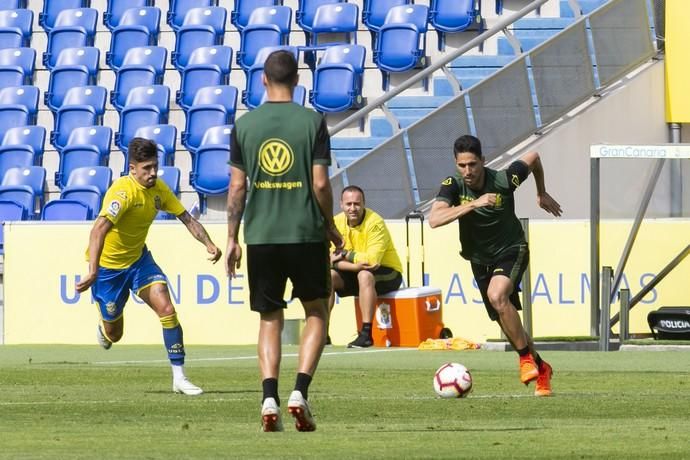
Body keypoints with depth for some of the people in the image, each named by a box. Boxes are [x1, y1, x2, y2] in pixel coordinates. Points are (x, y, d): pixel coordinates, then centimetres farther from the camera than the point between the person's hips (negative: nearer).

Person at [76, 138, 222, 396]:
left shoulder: (159, 189, -8)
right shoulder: (123, 191, -30)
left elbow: (187, 219, 0)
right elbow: (99, 229, -41)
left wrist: (208, 244, -19)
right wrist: (92, 272, -52)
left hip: (138, 258, 5)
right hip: (107, 264, -5)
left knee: (167, 309, -16)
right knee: (114, 333, 9)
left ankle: (179, 378, -12)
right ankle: (103, 329, 49)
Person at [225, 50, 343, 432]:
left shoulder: (244, 124, 2)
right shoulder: (312, 122, -4)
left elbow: (237, 187, 2)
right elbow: (320, 183, -7)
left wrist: (231, 238, 10)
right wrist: (330, 227, 8)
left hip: (260, 237, 2)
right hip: (306, 234, -2)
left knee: (270, 319, 10)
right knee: (316, 313, 13)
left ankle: (269, 400, -6)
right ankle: (300, 392, -4)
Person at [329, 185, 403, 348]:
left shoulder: (375, 223, -21)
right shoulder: (337, 222, -5)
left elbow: (372, 260, -30)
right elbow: (331, 259, -12)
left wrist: (345, 254, -20)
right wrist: (354, 265, -30)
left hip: (388, 274, -6)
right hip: (353, 273, 6)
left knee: (365, 275, -37)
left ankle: (366, 333, -38)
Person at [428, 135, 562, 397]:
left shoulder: (504, 181, -21)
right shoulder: (453, 186, -18)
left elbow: (533, 158, 0)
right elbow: (434, 220, -36)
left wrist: (542, 193, 14)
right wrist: (473, 204, -42)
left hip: (511, 250, -4)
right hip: (480, 260, 4)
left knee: (497, 295, -33)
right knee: (508, 323, 9)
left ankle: (525, 357, -20)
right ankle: (540, 369, 30)